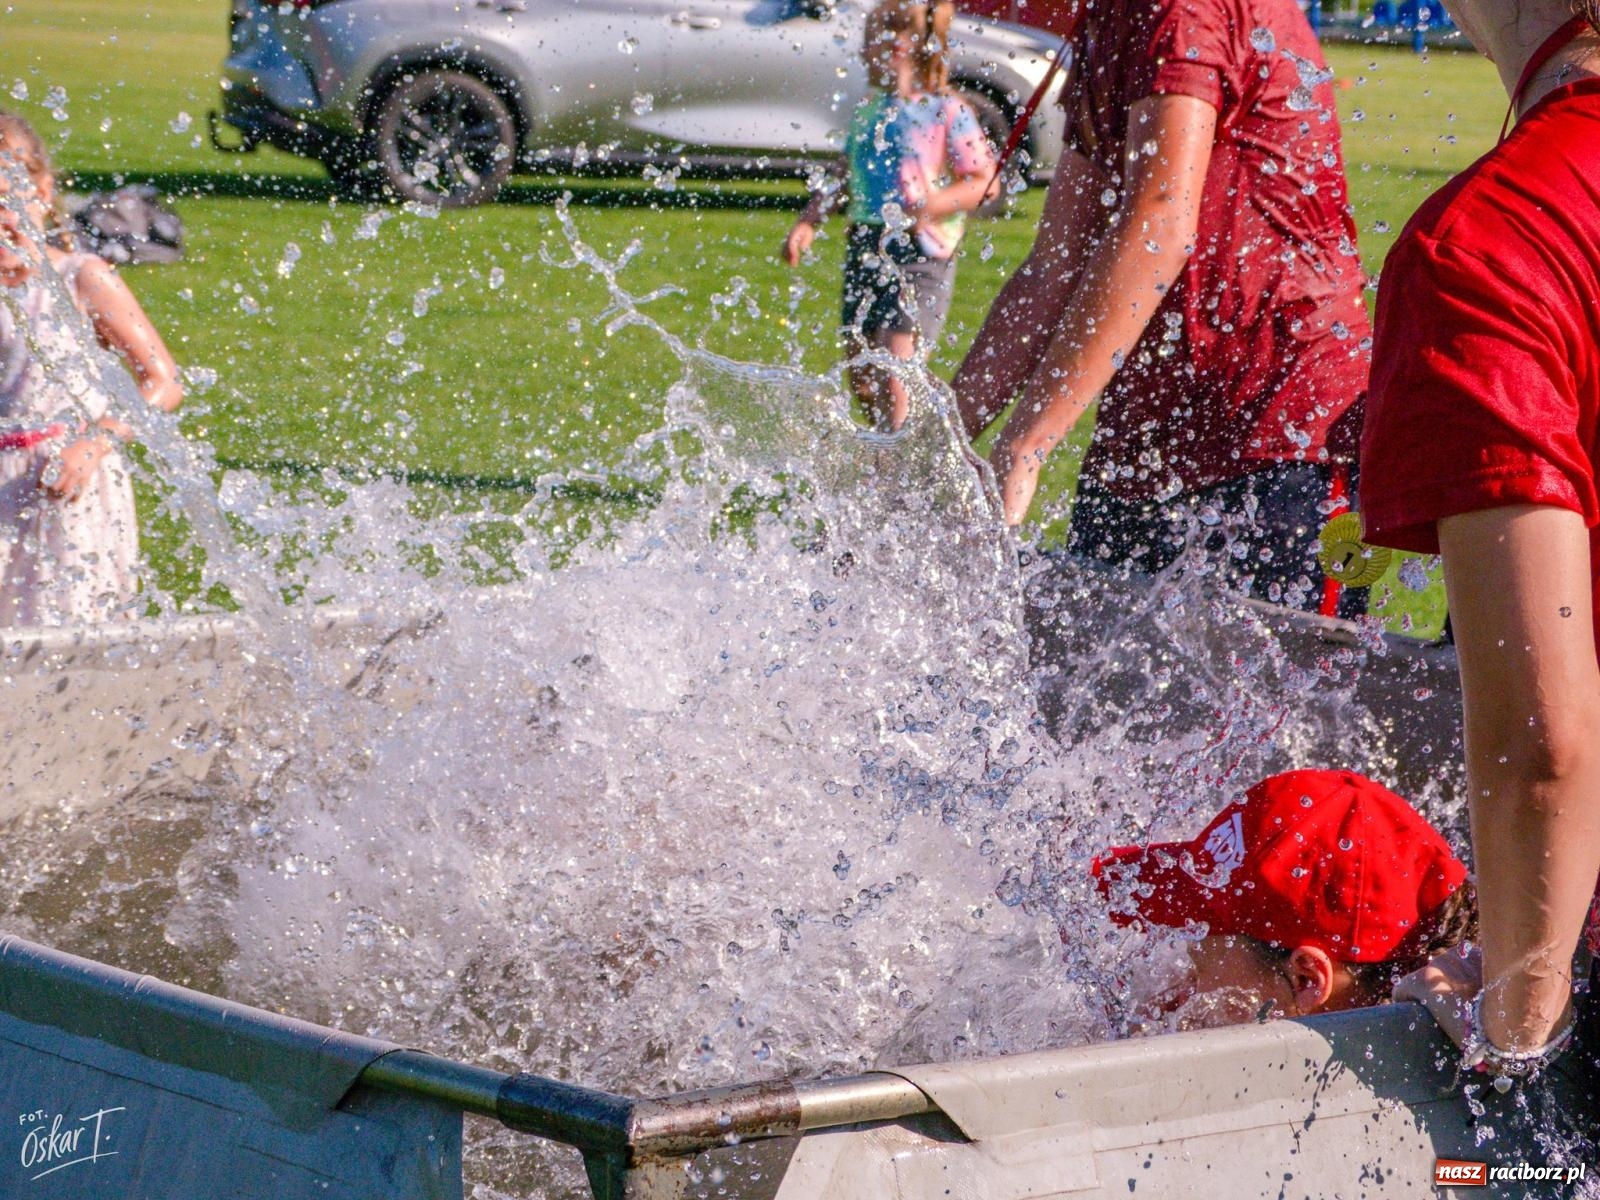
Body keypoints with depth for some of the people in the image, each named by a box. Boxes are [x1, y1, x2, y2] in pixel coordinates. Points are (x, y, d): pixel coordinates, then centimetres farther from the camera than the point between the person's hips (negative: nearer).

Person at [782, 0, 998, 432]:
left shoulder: (948, 112, -7)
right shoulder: (868, 110, 14)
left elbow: (985, 182, -9)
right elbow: (843, 180, 23)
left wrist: (934, 204, -23)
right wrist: (807, 222, 11)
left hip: (920, 253, -7)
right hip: (865, 246, 7)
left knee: (895, 371, -17)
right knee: (861, 376, 10)